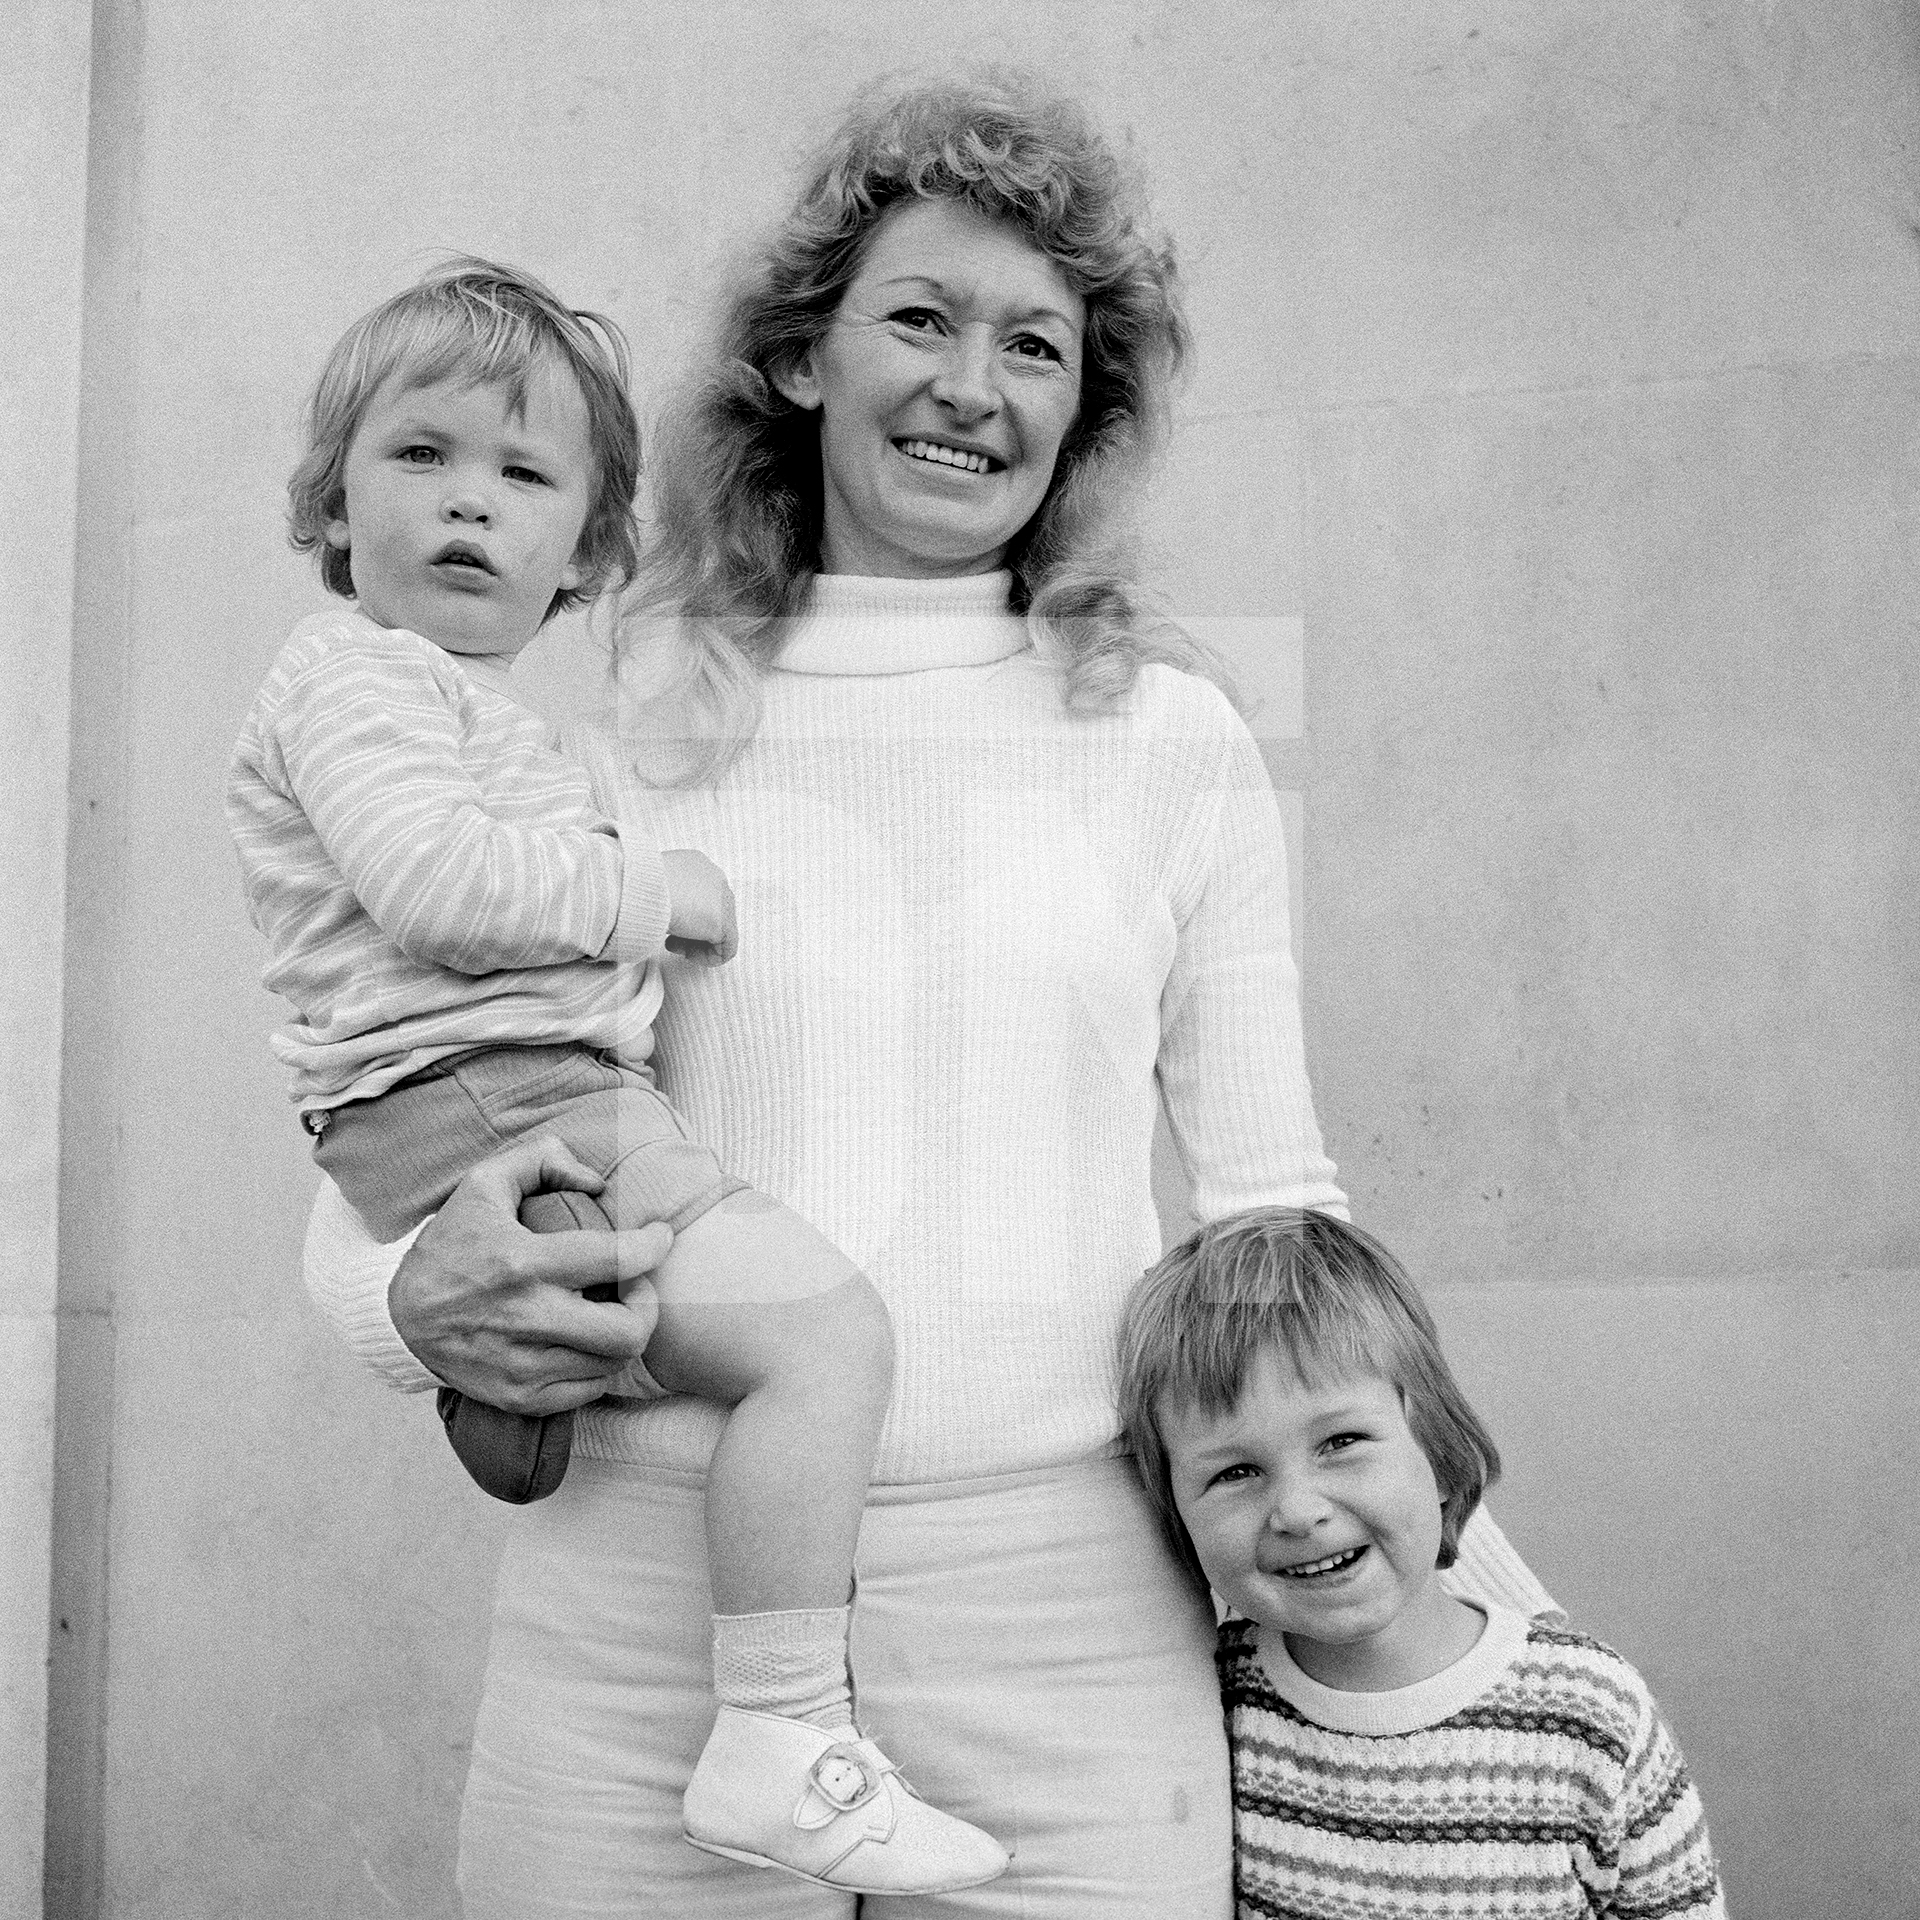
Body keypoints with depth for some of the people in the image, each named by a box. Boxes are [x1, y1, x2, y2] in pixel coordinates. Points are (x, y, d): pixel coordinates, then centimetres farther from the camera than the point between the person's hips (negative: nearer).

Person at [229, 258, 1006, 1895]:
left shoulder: (475, 703, 26)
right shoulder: (354, 673, -6)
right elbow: (437, 883, -21)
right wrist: (654, 885, -11)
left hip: (567, 1107, 11)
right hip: (486, 1111, -11)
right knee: (826, 1327, -22)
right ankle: (783, 1744, -22)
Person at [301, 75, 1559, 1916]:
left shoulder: (1174, 739, 6)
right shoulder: (626, 743, 4)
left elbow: (1271, 1207, 11)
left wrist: (1506, 1606, 7)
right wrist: (420, 1305, -12)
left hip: (1068, 1609, 0)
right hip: (650, 1593, 0)